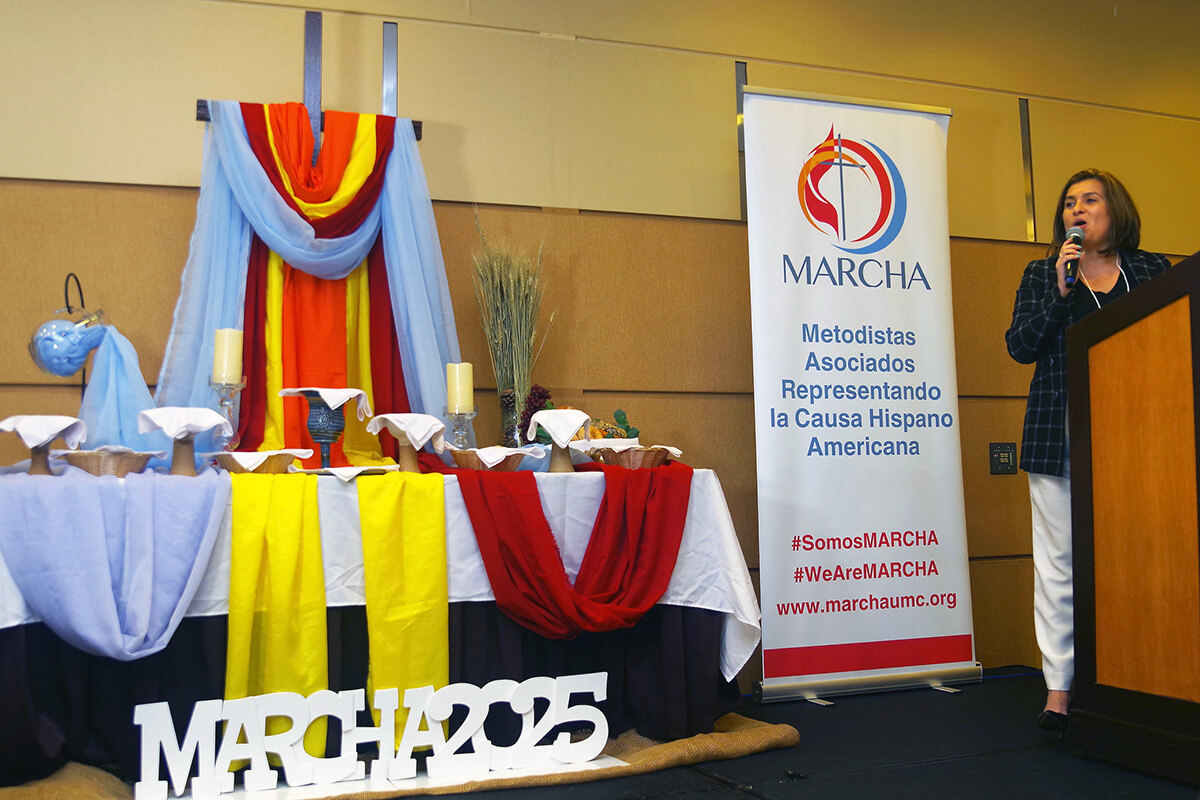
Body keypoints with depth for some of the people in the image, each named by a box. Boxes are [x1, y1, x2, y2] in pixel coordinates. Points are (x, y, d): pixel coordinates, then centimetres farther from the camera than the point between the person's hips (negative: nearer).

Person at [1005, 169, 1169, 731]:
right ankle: (1059, 686, 2)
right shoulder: (1042, 275, 13)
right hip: (1058, 435, -1)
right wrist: (1060, 288, -6)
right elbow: (1021, 347, 2)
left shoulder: (1152, 270, 15)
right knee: (1060, 559, -2)